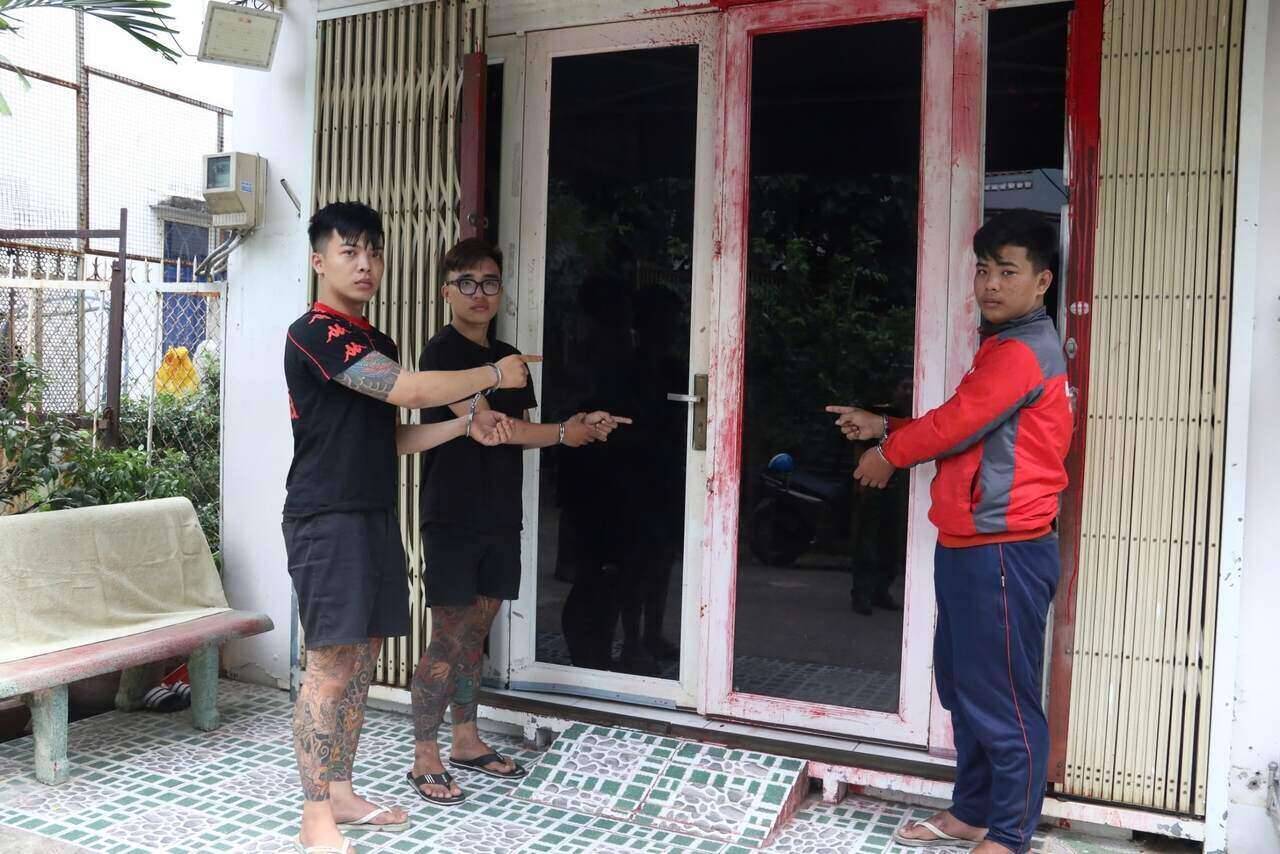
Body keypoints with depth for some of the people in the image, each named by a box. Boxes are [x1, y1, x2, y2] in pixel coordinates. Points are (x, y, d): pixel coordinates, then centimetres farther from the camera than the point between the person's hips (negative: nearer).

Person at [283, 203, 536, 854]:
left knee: (362, 659, 12)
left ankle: (341, 793, 23)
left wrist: (467, 426, 8)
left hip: (375, 516, 9)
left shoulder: (375, 345, 18)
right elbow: (411, 390, -22)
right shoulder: (315, 332, -11)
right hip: (326, 520, -9)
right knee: (330, 665, -6)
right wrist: (494, 374, -10)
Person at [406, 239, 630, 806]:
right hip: (453, 518, -7)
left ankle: (466, 740, 26)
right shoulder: (442, 352, -9)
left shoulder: (508, 357, 15)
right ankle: (425, 758, 7)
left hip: (499, 516, 7)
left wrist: (580, 425, -3)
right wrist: (563, 434, -9)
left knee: (476, 633, 14)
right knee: (449, 640, -4)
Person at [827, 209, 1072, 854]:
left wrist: (889, 452, 1)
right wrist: (883, 427, 11)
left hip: (1003, 552, -11)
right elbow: (962, 425, 20)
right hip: (967, 547, 11)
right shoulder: (1003, 345, 18)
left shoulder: (1023, 352, -16)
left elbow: (955, 423, -16)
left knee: (1003, 700, 1)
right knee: (962, 685, 18)